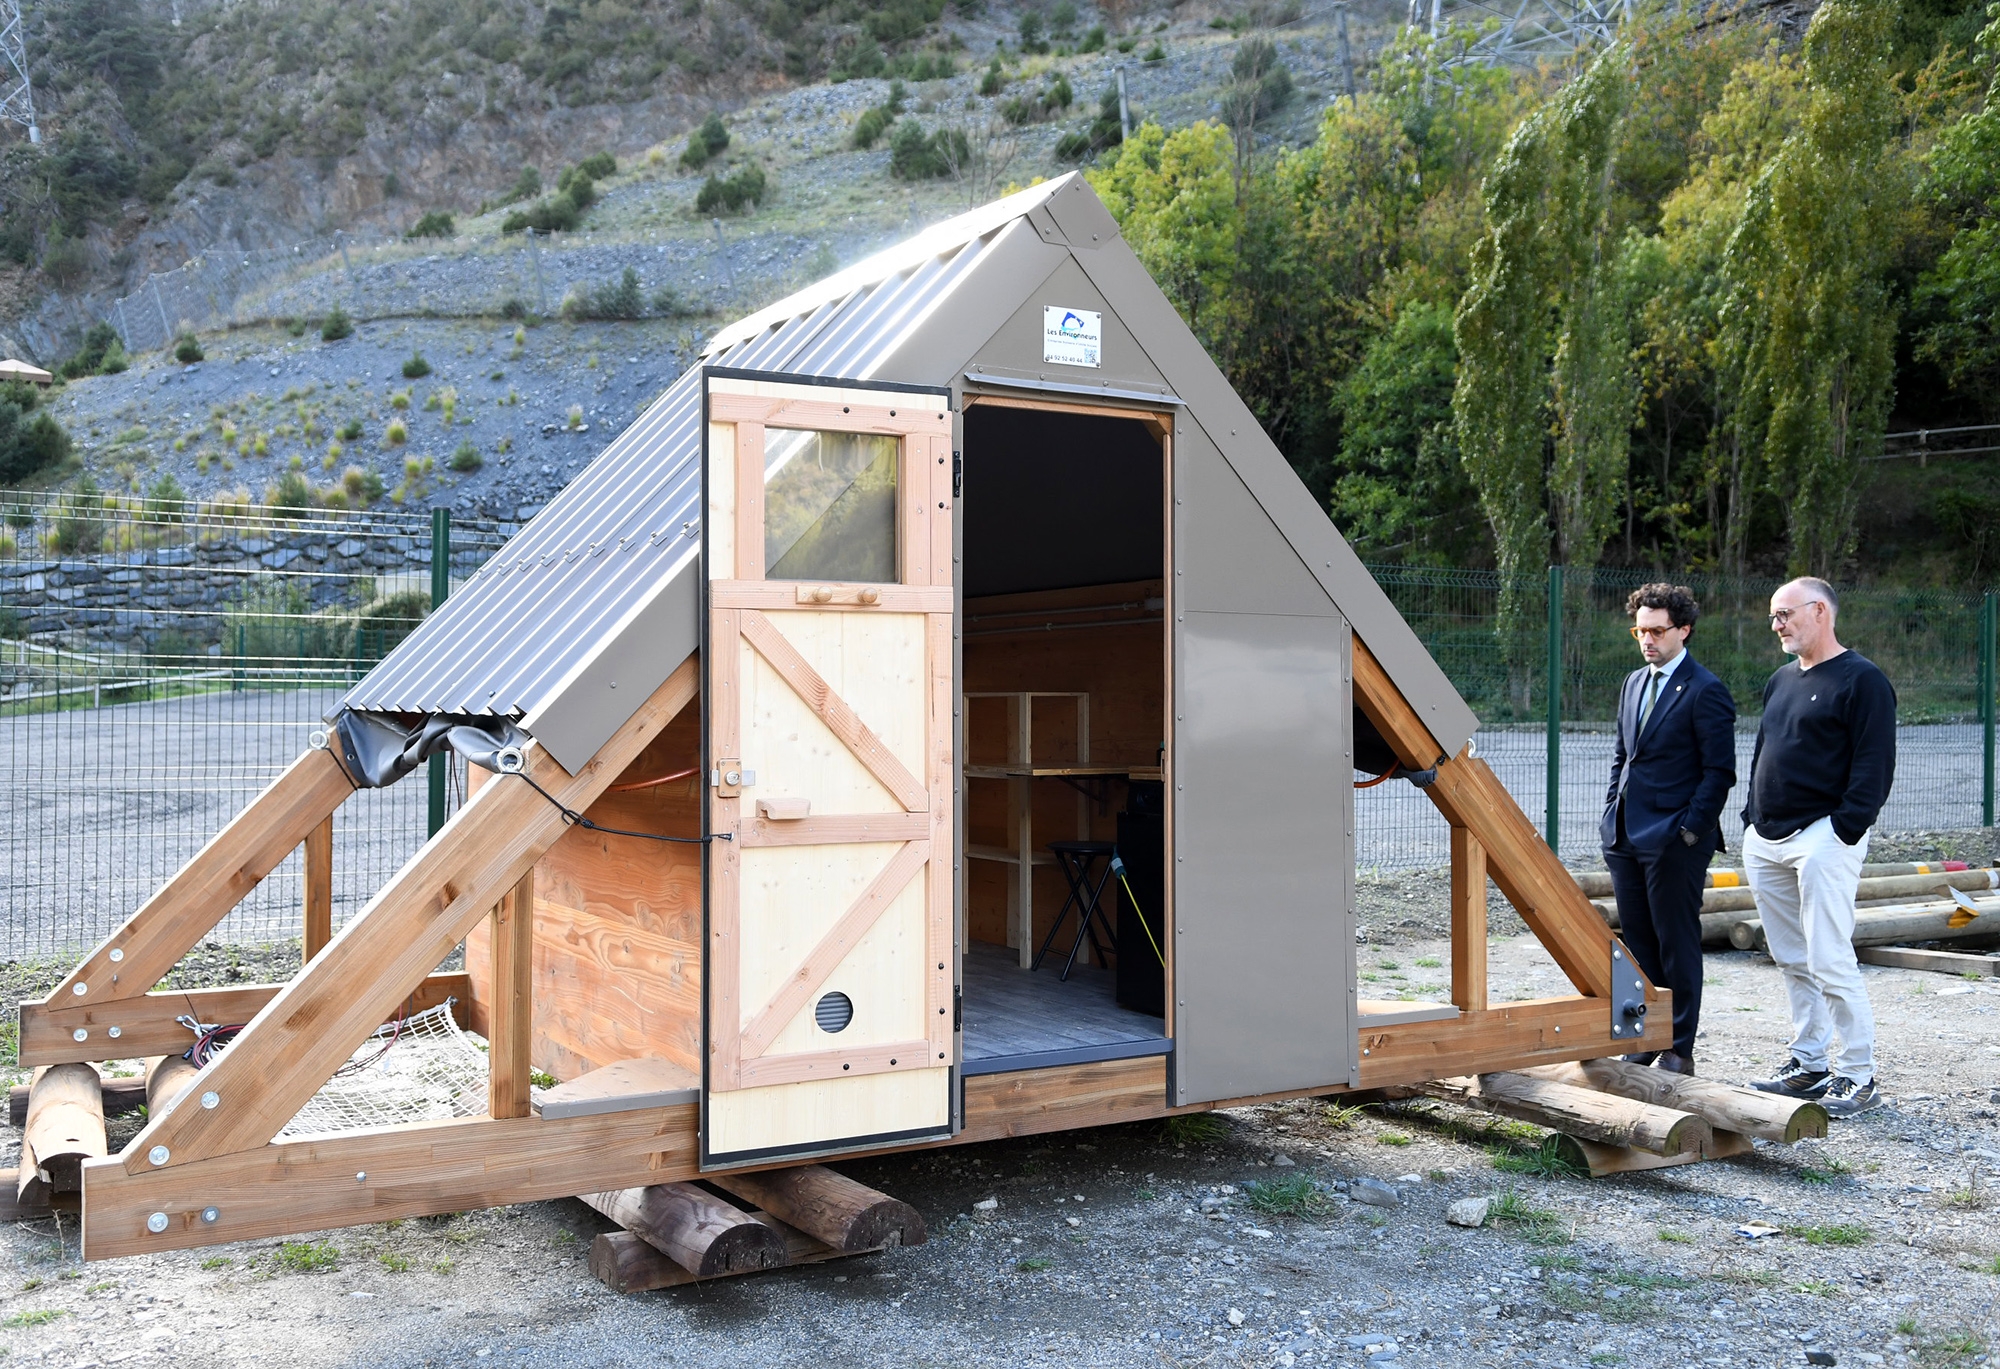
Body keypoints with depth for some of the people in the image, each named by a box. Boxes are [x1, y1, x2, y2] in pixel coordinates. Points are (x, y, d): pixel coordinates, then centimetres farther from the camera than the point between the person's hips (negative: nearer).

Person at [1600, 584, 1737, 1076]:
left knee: (1677, 947, 1)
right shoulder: (1635, 683, 15)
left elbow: (1720, 771, -11)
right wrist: (1612, 815, 13)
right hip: (1626, 837, 8)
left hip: (1674, 841, -7)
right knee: (1638, 944, 12)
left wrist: (1689, 829, -15)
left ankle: (1679, 1051, 10)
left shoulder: (1704, 690, -9)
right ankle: (1645, 1041, 22)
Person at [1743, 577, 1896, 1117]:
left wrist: (1845, 831, -17)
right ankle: (1809, 1065, 20)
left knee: (1829, 962, -9)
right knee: (1791, 960, 12)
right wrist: (1752, 820, 15)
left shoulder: (1862, 680, -6)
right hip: (1766, 841, 8)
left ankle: (1858, 1076, 0)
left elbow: (1874, 766, -11)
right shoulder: (1782, 680, 18)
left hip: (1821, 839, -8)